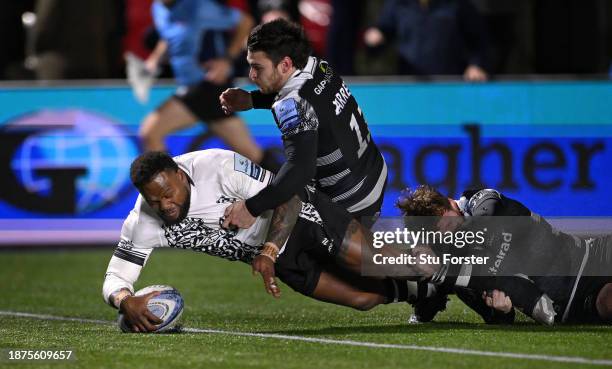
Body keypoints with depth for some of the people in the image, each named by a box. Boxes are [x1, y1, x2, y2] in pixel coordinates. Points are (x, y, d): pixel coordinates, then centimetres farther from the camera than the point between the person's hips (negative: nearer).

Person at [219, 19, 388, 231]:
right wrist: (251, 100, 7)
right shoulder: (317, 66, -4)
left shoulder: (294, 105, -30)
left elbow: (300, 168, -43)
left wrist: (252, 208, -43)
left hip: (352, 209, -9)